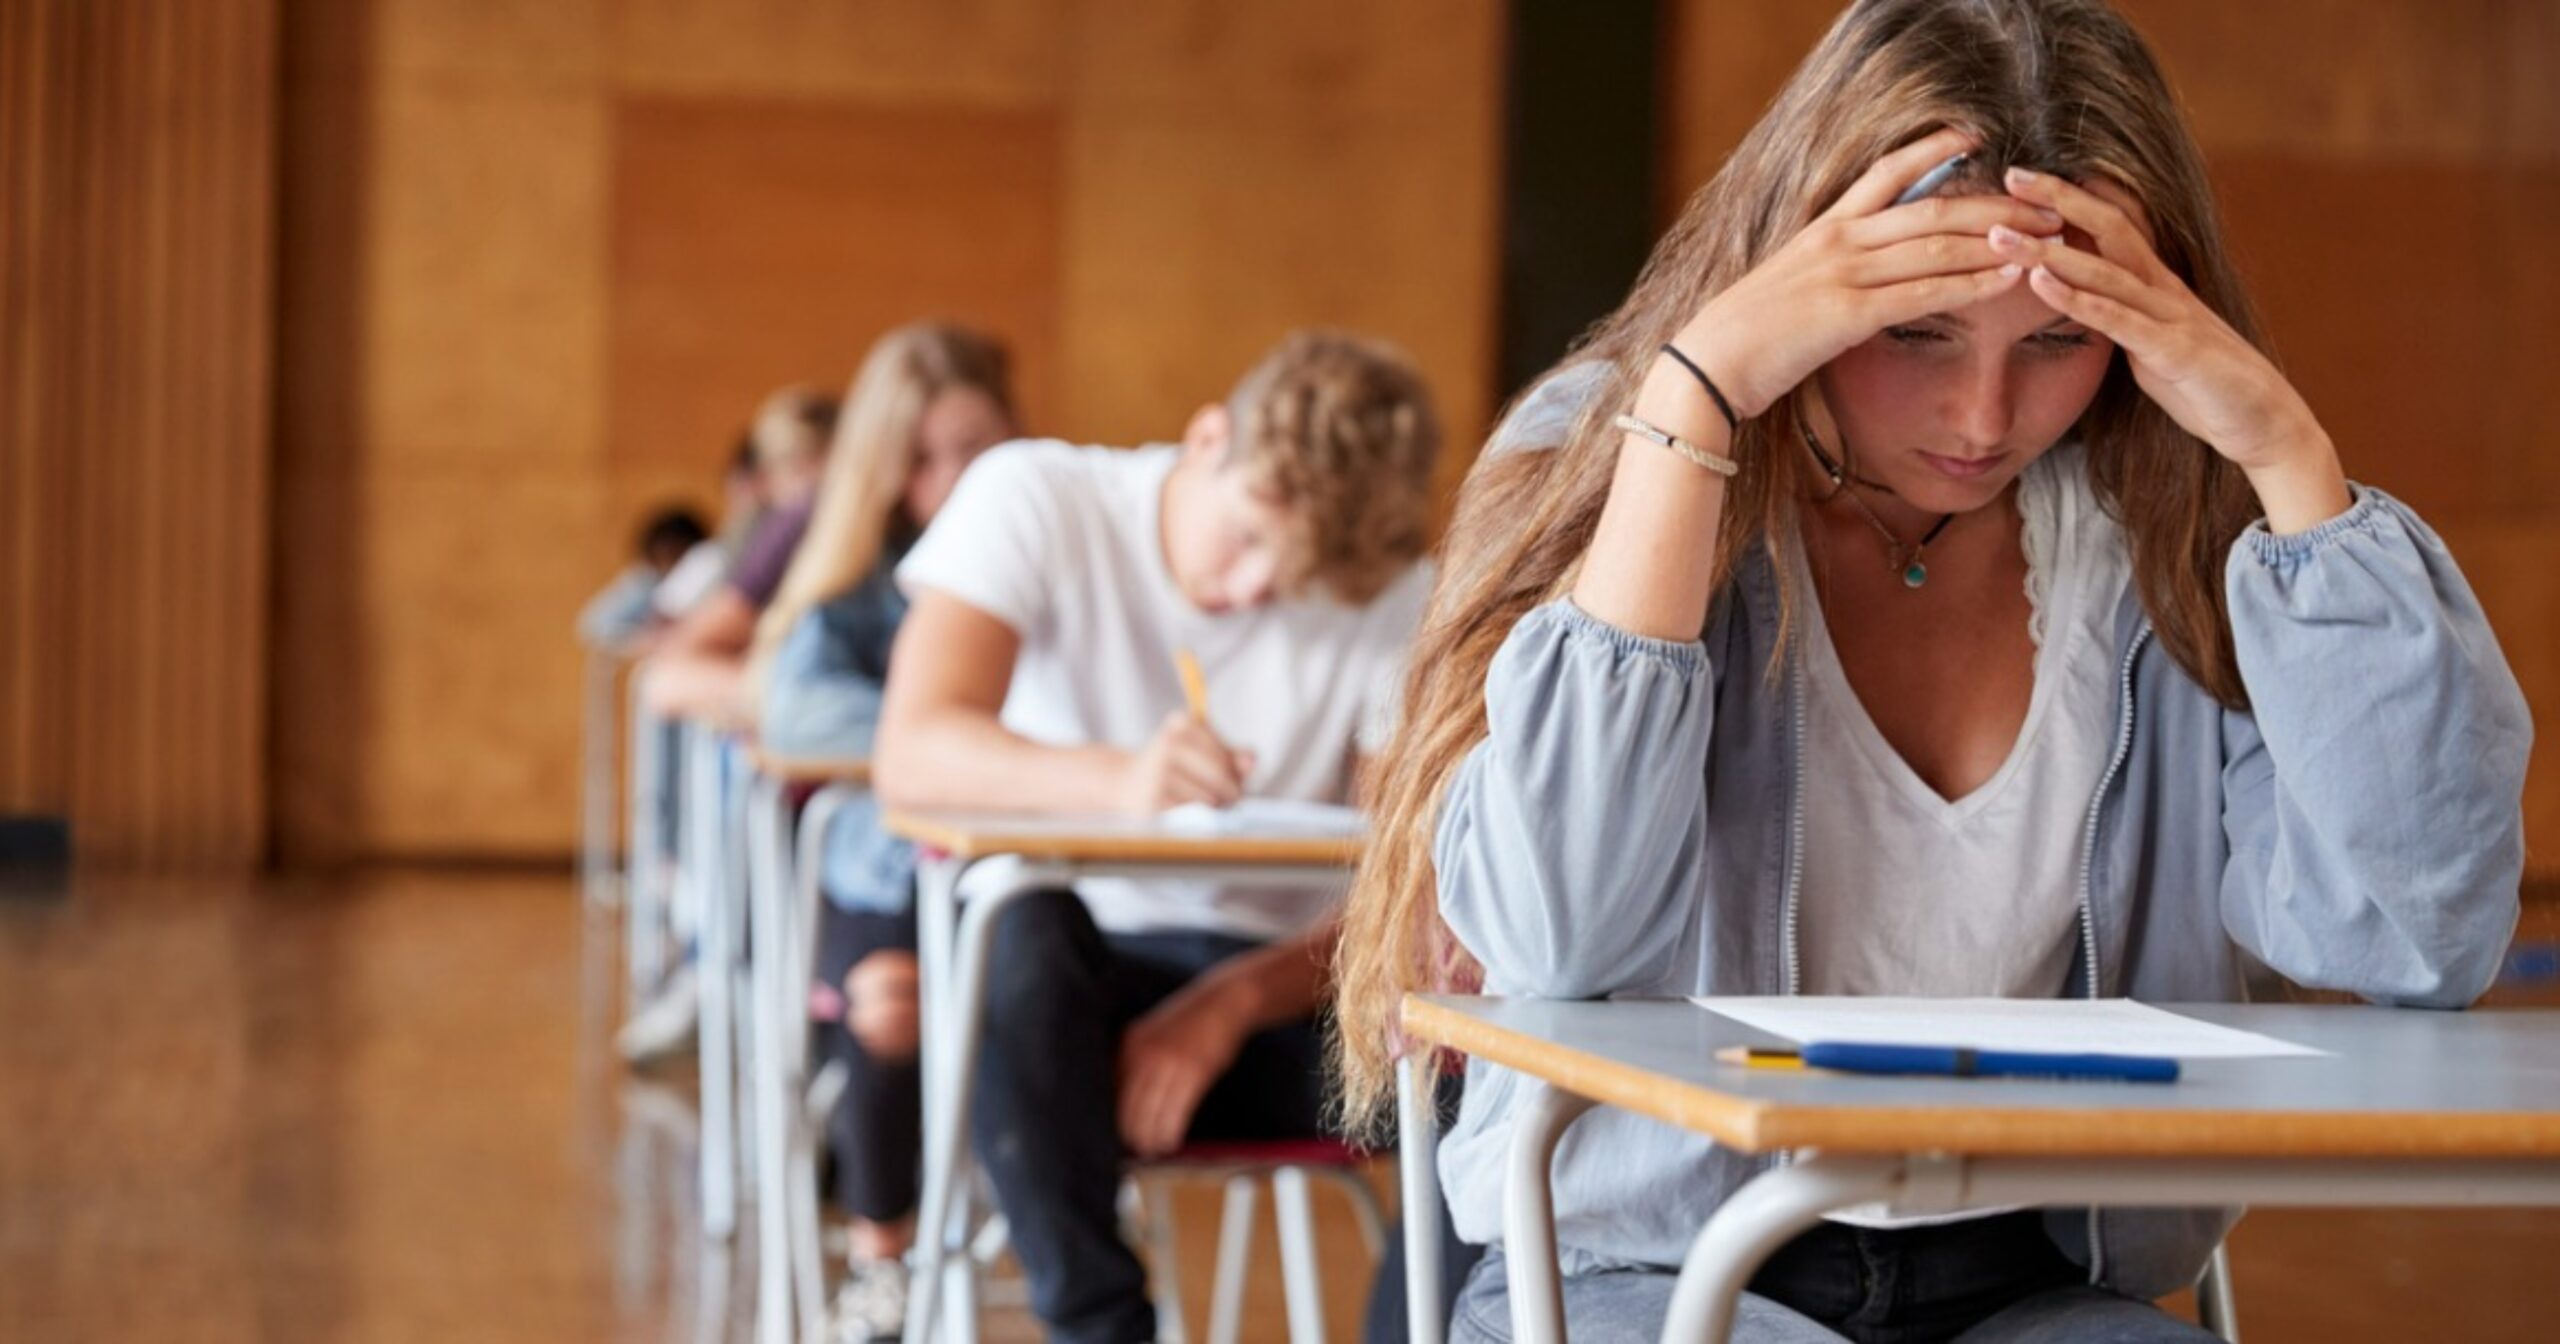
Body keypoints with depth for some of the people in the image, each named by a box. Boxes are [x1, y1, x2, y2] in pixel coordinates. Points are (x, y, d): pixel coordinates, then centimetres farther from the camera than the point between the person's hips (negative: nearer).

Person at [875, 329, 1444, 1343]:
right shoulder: (1037, 499, -7)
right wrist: (1116, 779, -42)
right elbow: (911, 754, -22)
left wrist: (1231, 1004, -27)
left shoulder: (1397, 600, -2)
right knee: (1024, 926, -37)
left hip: (1270, 993, 1)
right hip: (1054, 987, -1)